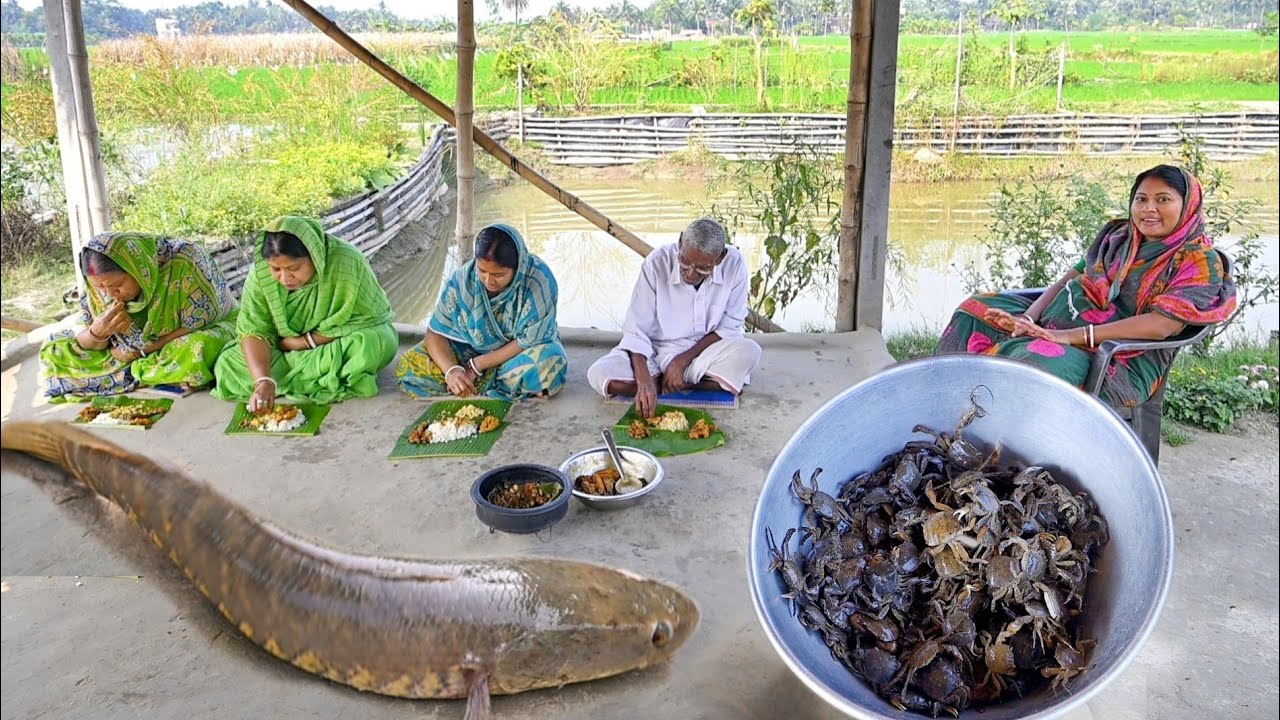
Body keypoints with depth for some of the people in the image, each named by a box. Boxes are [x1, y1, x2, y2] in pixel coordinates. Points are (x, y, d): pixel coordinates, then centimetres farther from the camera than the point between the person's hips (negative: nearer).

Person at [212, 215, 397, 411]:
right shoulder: (260, 272, -17)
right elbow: (253, 330, -16)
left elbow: (361, 322, -24)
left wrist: (304, 341, -20)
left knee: (374, 343, -35)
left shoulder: (346, 263, -29)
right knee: (227, 364, -14)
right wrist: (263, 380, -33)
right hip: (289, 349, 4)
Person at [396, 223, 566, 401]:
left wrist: (476, 365, -23)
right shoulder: (463, 279, -18)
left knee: (549, 362, -38)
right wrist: (451, 370, -33)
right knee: (408, 366, -19)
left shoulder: (539, 280, -27)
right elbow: (436, 333, -14)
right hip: (472, 349, 4)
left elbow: (528, 341, -21)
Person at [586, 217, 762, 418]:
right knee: (599, 374, -26)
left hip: (705, 352, 0)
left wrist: (683, 360, -17)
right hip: (657, 352, 1)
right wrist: (644, 381, -35)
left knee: (749, 352, -31)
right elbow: (636, 330, -20)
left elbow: (729, 327, -9)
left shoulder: (734, 264, -17)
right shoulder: (657, 263, -21)